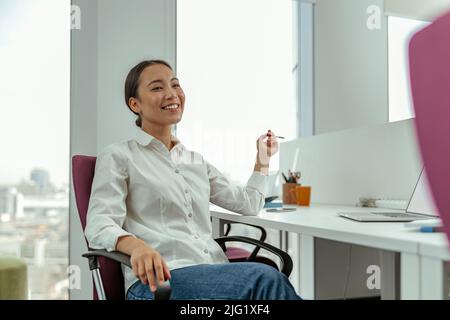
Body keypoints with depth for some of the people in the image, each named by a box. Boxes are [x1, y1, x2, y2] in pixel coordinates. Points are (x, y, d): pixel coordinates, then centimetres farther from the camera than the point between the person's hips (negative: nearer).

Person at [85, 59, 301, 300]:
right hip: (158, 279, -5)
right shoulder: (117, 156, 6)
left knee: (269, 279, -29)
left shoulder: (197, 161, 24)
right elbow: (99, 224, -9)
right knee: (265, 279, -31)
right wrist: (136, 245, -29)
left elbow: (248, 204, 31)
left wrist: (263, 158, 35)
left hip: (215, 272, 6)